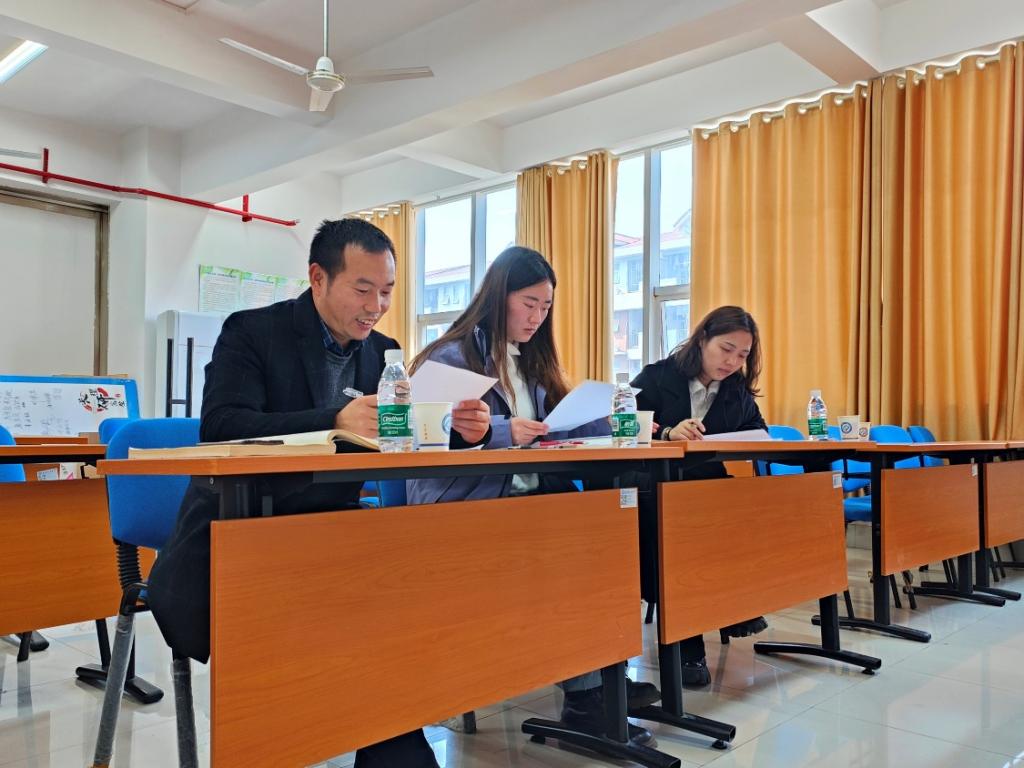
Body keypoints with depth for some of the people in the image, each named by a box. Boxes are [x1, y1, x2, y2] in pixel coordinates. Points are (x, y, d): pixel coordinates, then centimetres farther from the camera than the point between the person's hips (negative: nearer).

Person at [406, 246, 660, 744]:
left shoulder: (531, 360, 20)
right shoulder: (450, 358, -4)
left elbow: (557, 426, 14)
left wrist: (603, 422, -4)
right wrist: (501, 433, -26)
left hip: (524, 496, 7)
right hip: (460, 506, -7)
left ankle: (598, 677, -7)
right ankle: (584, 695, -13)